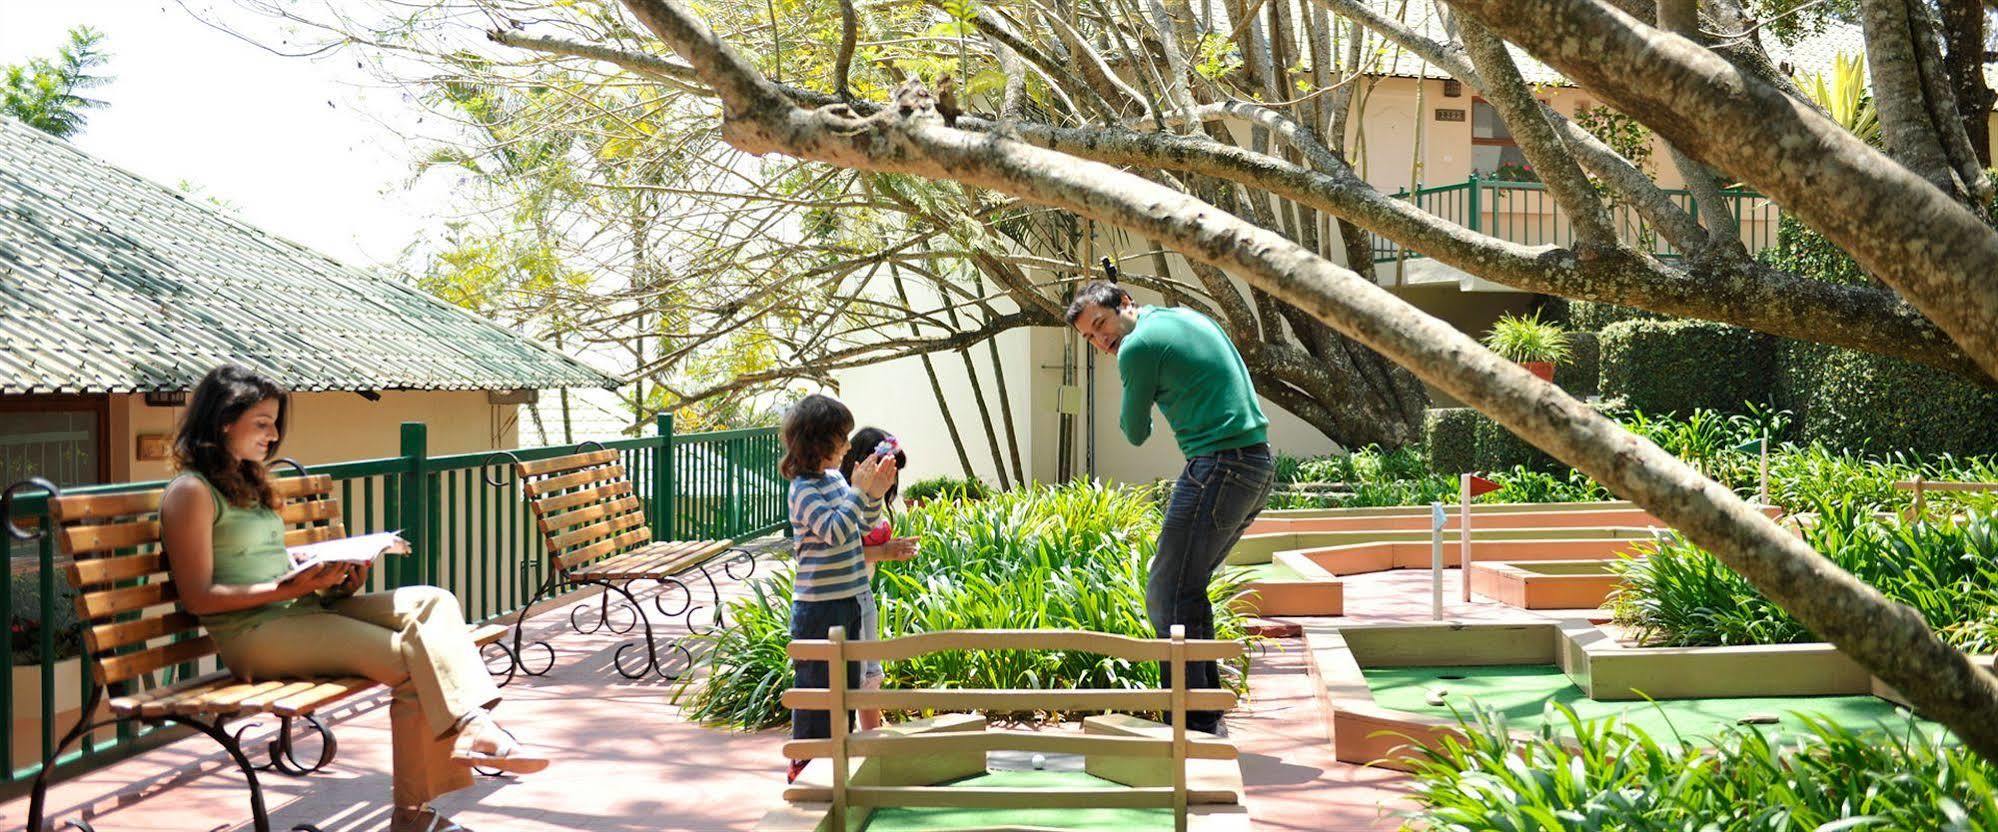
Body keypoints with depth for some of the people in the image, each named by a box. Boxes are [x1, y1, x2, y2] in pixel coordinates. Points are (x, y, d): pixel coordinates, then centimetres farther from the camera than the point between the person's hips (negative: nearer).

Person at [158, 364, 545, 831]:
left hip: (304, 610, 8)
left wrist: (337, 579, 0)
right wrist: (291, 587, -20)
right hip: (253, 632, -8)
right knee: (411, 660, -22)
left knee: (432, 602, -14)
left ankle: (469, 724, -28)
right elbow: (199, 597, -12)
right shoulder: (191, 492, -5)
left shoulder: (249, 484, 22)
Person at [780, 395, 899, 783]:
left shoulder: (835, 478, 9)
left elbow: (864, 525, 17)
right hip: (818, 605, -9)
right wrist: (859, 489, -26)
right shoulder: (804, 489, -16)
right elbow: (834, 532, -28)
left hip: (847, 599, 9)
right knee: (816, 685, 1)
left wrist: (876, 492, 1)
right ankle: (805, 764, 14)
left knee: (846, 683, 17)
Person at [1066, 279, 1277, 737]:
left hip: (1219, 467, -10)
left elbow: (1136, 434, 4)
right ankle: (1210, 708, 23)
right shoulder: (1189, 316, 19)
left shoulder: (1139, 346, -8)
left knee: (1169, 596, -6)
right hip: (1258, 463, 10)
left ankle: (1196, 723, -6)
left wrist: (1131, 412, 23)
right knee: (1186, 588, 18)